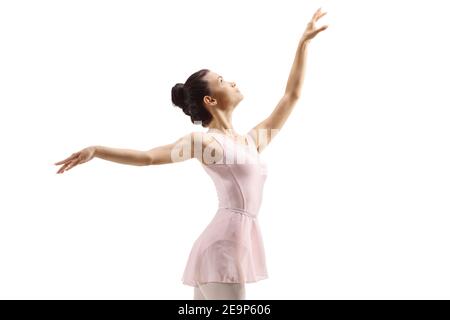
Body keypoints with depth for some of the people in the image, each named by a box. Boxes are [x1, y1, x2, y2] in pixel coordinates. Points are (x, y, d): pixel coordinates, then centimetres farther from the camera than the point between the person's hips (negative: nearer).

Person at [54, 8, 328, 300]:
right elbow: (148, 157, -11)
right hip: (224, 245, -7)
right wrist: (96, 151, -24)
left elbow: (291, 96, 25)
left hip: (239, 242, 8)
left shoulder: (251, 140, 19)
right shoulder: (204, 140, -2)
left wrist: (304, 42, 29)